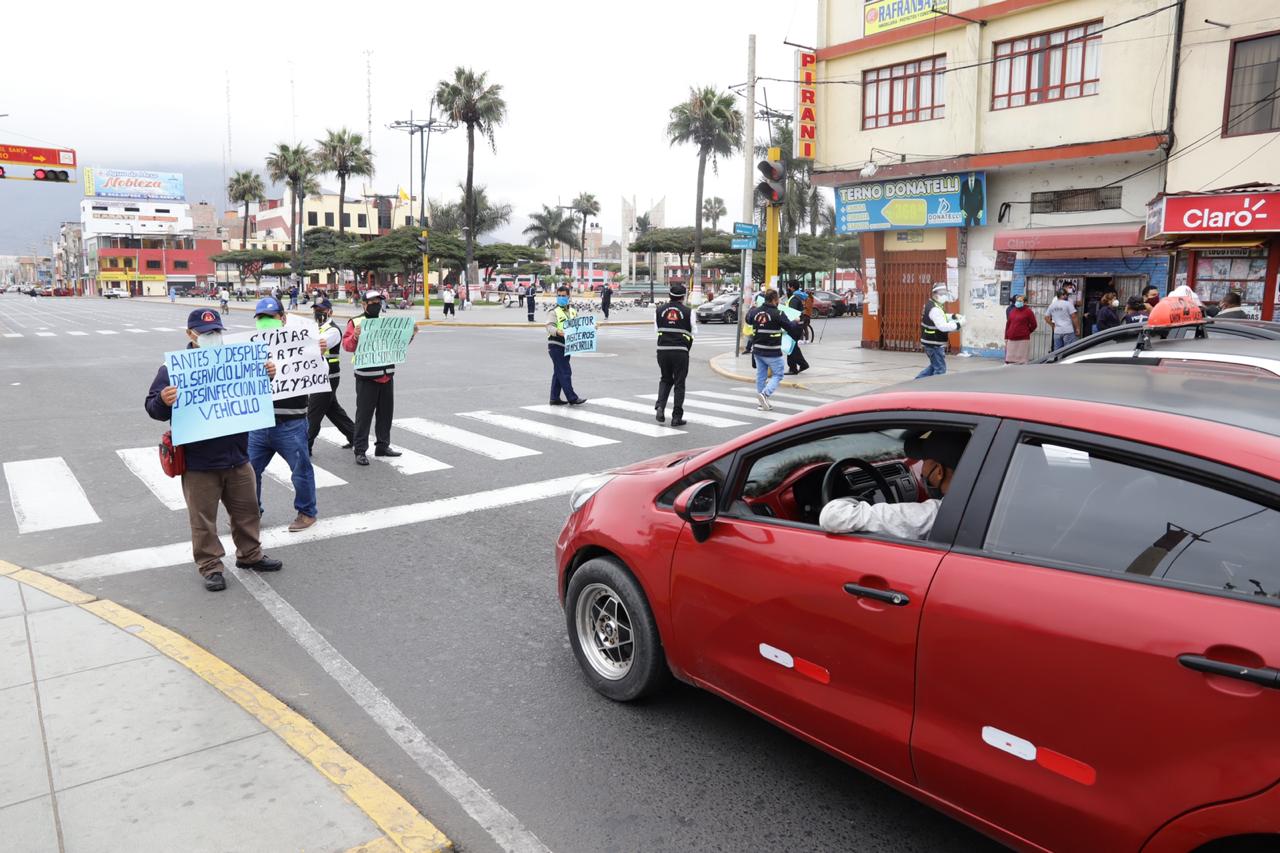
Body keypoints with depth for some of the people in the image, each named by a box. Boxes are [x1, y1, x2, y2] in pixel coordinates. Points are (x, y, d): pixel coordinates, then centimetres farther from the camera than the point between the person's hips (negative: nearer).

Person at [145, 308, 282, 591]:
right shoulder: (174, 368, -8)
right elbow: (152, 407, -8)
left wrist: (265, 376, -3)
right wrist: (163, 402, -32)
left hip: (237, 458, 5)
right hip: (198, 463, -4)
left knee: (246, 510, 17)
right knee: (204, 519, 6)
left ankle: (250, 555, 35)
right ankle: (210, 566, 21)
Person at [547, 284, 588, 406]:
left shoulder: (572, 312, 14)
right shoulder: (554, 311, -6)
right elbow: (549, 326, -18)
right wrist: (557, 331, -38)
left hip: (566, 346, 7)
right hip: (556, 345, -7)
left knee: (558, 373, 12)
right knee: (565, 372, -8)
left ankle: (555, 398, 19)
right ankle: (572, 398, -5)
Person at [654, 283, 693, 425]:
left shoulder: (659, 310, 4)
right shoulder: (688, 312, -2)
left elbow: (656, 330, 6)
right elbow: (692, 333, 2)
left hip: (662, 350, 3)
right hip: (681, 352, -3)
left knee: (665, 380, 21)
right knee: (679, 384, 7)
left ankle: (660, 406, 1)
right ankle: (676, 417, 8)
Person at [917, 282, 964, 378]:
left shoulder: (931, 304, 11)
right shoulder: (934, 309, -22)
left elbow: (942, 318, 26)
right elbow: (943, 326, -29)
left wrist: (953, 316, 11)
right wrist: (958, 324, -23)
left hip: (931, 343, 10)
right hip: (934, 344, -10)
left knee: (935, 366, 22)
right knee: (940, 369, -3)